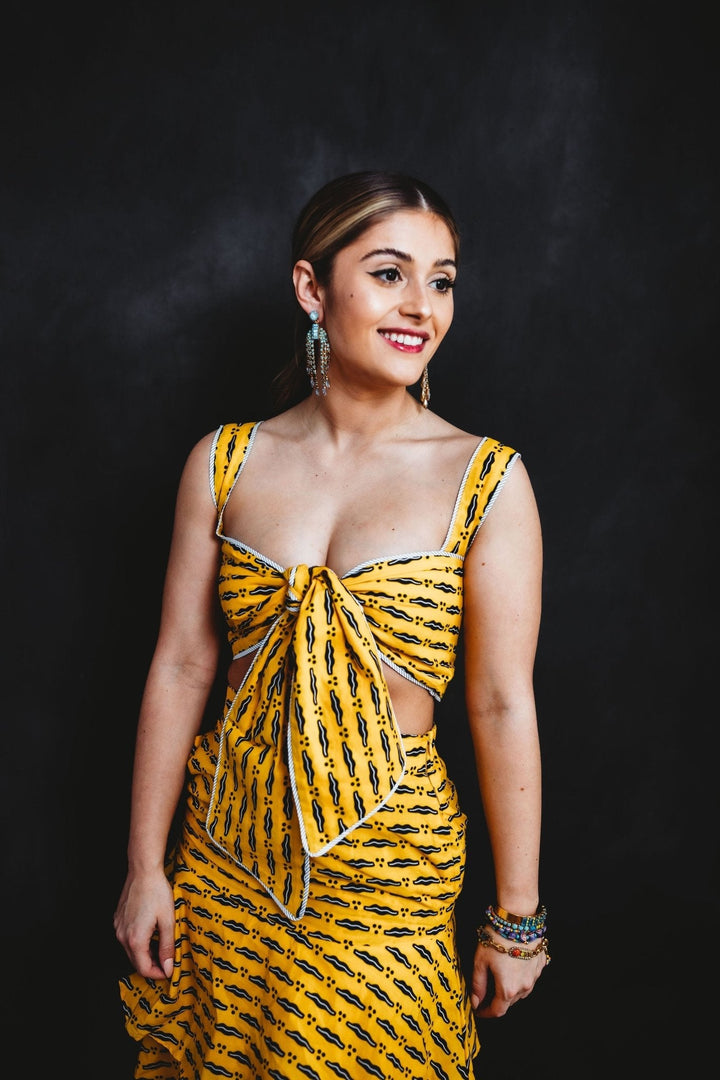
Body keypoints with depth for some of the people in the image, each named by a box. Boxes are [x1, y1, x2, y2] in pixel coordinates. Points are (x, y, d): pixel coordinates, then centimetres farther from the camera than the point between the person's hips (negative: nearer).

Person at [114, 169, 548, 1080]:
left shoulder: (485, 480, -10)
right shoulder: (225, 463, -3)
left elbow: (501, 705, -8)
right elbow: (180, 668, 0)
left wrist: (516, 917, -3)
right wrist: (145, 867, 3)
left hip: (388, 868, -2)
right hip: (224, 854, 3)